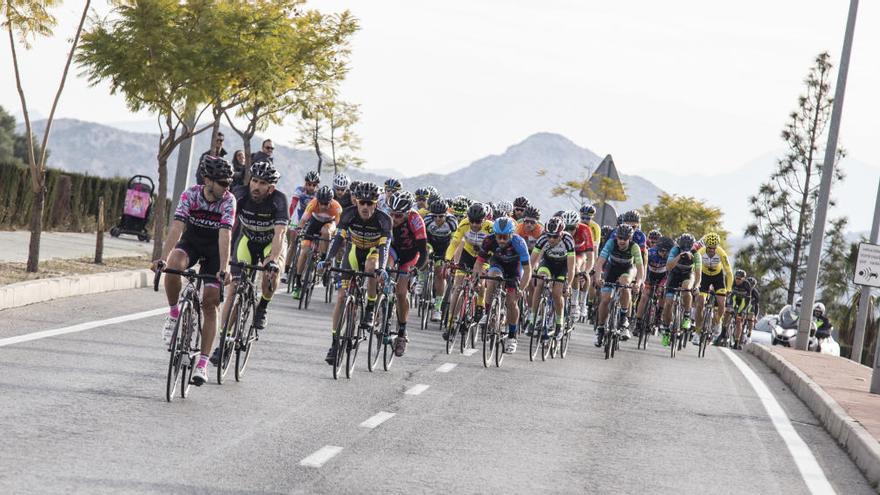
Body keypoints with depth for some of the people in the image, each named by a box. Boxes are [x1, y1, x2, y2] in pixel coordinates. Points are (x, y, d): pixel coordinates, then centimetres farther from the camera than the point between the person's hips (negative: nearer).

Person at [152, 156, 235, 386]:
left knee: (209, 304, -8)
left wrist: (223, 268, -46)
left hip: (215, 249, -1)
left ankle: (202, 363, -4)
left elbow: (225, 235, -34)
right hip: (191, 241, 1)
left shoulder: (228, 201, -25)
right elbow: (177, 227, -33)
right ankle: (173, 314, -11)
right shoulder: (190, 194, -24)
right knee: (174, 265, -35)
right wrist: (163, 258, -46)